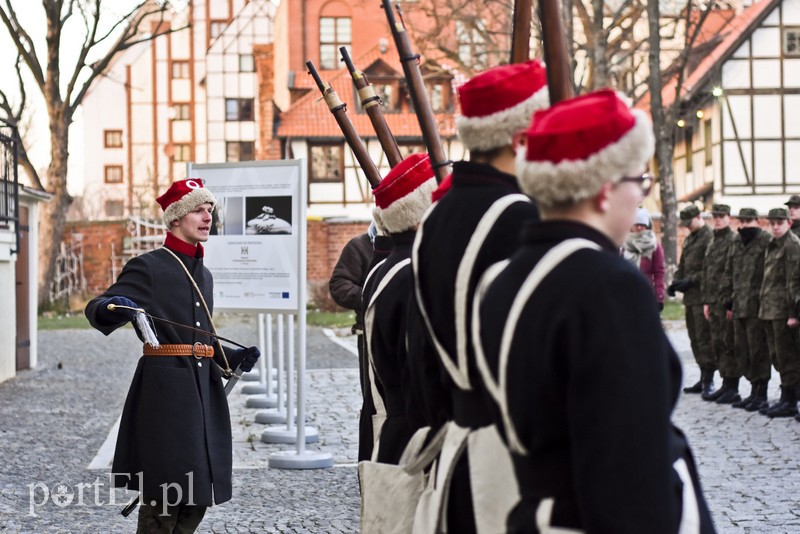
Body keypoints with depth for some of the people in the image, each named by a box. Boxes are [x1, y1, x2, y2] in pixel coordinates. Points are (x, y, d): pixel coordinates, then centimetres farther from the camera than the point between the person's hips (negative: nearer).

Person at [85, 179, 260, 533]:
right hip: (165, 392, -7)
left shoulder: (202, 274, 18)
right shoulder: (149, 267, -5)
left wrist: (234, 358, 11)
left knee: (200, 495, 9)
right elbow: (95, 310, -13)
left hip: (203, 391, 8)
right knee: (166, 494, -7)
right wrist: (114, 307, -35)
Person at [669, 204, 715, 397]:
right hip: (690, 296, 9)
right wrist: (675, 282, 7)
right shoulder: (689, 239, 20)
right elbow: (683, 264, 24)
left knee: (704, 338, -9)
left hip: (702, 296, -9)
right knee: (695, 338, 11)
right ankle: (703, 378, 18)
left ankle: (709, 381, -6)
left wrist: (691, 280, -18)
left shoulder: (709, 238, -10)